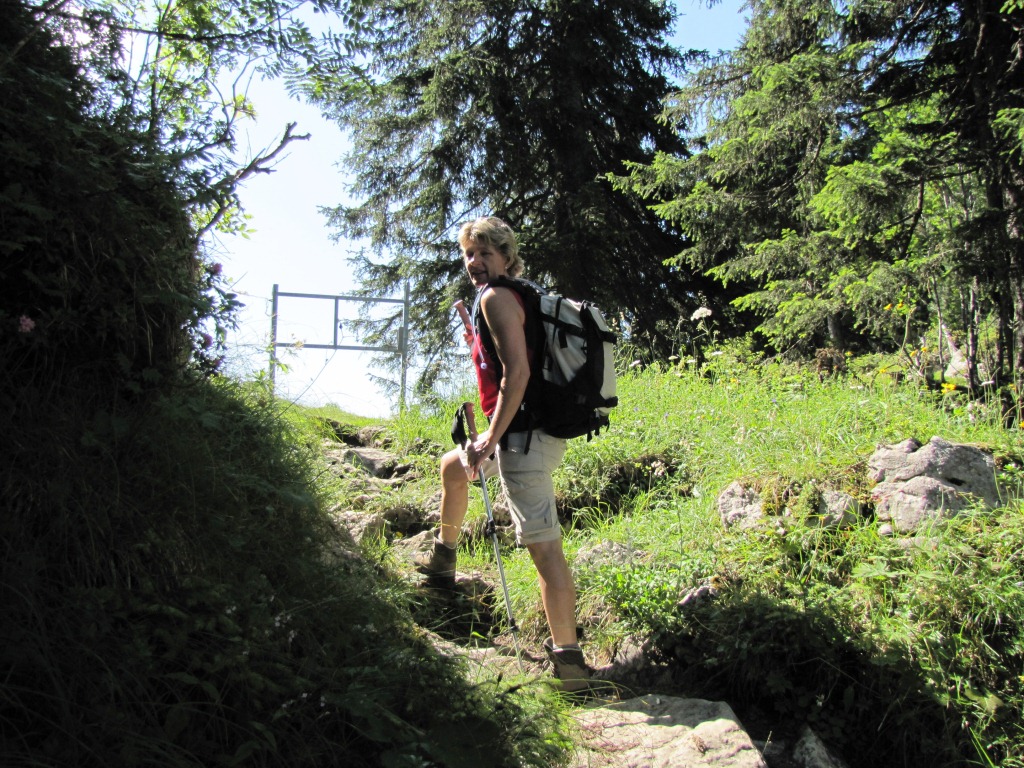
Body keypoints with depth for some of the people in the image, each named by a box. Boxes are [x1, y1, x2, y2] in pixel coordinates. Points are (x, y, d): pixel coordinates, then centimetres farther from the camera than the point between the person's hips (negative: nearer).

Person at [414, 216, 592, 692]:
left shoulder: (496, 298, -10)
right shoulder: (517, 298, 20)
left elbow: (518, 372, -22)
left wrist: (489, 441, -21)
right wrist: (476, 345, 18)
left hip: (523, 437, -11)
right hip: (522, 434, 11)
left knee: (542, 544, -12)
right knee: (452, 465, 31)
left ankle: (568, 660, -11)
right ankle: (443, 559, 47)